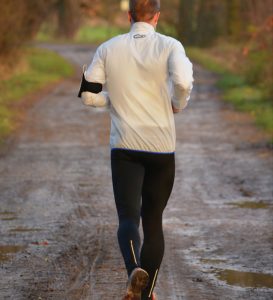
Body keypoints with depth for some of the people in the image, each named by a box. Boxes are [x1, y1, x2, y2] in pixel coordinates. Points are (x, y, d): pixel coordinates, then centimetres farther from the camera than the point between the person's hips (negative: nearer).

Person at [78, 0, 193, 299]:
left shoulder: (109, 48, 3)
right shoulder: (169, 46, -5)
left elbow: (88, 94, 2)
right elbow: (183, 82, -22)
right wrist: (178, 104, -1)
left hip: (124, 146, 0)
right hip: (161, 147, 0)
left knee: (128, 217, -5)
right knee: (153, 220, 14)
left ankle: (135, 271, -35)